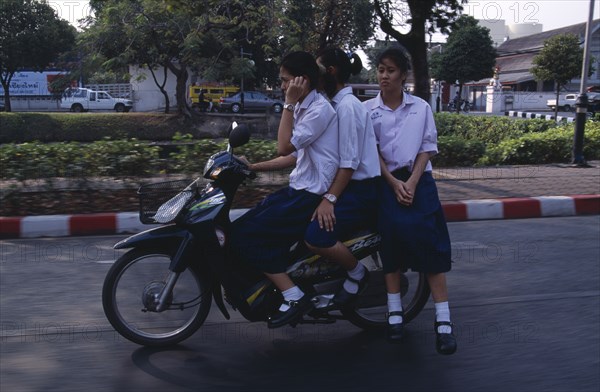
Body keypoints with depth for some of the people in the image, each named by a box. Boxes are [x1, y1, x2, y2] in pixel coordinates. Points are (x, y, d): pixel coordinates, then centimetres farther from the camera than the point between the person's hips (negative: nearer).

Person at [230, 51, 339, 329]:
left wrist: (289, 104, -18)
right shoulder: (303, 108, 16)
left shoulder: (320, 109, -15)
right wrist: (253, 167, 14)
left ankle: (294, 296, -10)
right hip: (298, 189, 10)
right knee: (247, 225, 6)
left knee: (244, 235, -14)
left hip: (312, 195, -10)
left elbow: (284, 147, -22)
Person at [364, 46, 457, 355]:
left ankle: (443, 322, -8)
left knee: (431, 247, -9)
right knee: (391, 246, -5)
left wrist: (412, 183, -12)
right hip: (386, 183, 0)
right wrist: (395, 183, -12)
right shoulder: (367, 109, 5)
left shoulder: (421, 107, 8)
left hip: (418, 182, 0)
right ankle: (395, 314, 6)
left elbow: (428, 147, 3)